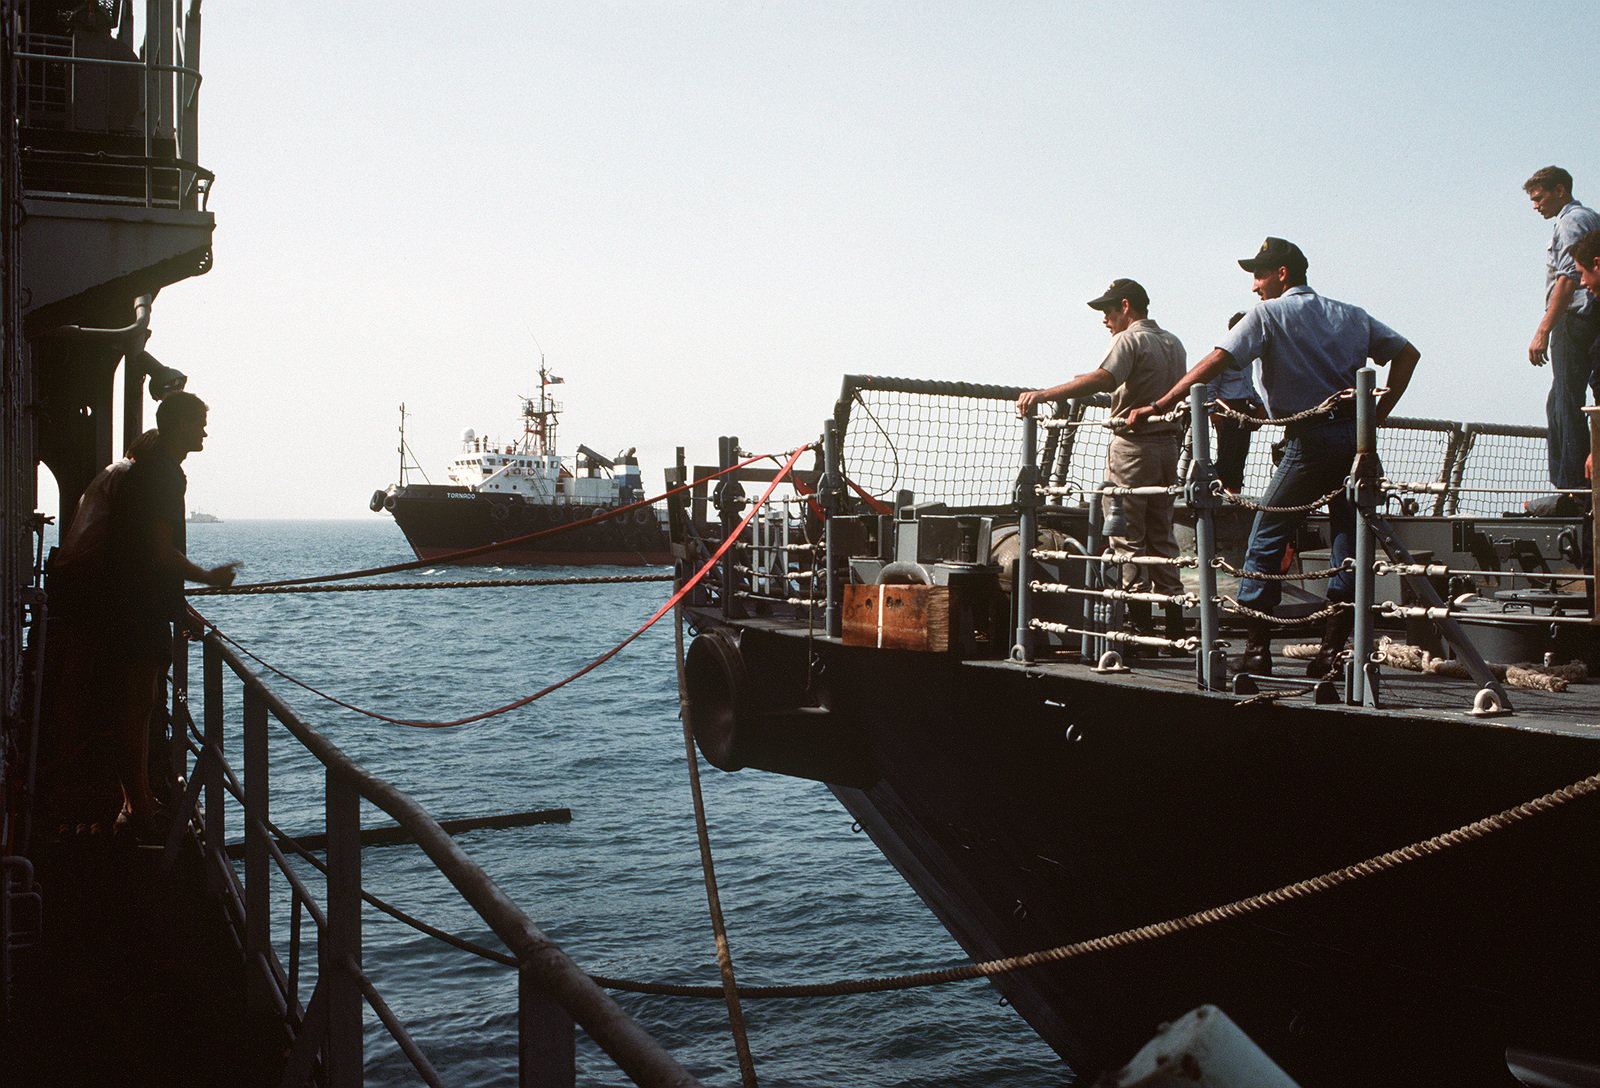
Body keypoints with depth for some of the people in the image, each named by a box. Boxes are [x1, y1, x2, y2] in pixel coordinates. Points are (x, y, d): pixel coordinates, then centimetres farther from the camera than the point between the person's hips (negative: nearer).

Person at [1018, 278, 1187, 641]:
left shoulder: (1129, 340, -10)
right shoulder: (1172, 343, 17)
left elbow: (1103, 380, -27)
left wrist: (1044, 394, -33)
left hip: (1133, 445, -8)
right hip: (1168, 443, 8)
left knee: (1127, 536, -4)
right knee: (1161, 535, 11)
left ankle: (1138, 620, -7)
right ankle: (1174, 622, 11)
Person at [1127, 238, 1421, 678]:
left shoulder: (1270, 313, 0)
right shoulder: (1351, 315, 18)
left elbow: (1215, 362, -9)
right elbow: (1407, 353, 17)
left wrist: (1158, 406, -9)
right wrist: (1378, 414, 12)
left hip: (1312, 438, -6)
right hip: (1356, 436, 6)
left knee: (1267, 538, 4)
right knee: (1348, 541, 9)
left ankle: (1256, 648, 2)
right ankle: (1335, 649, 9)